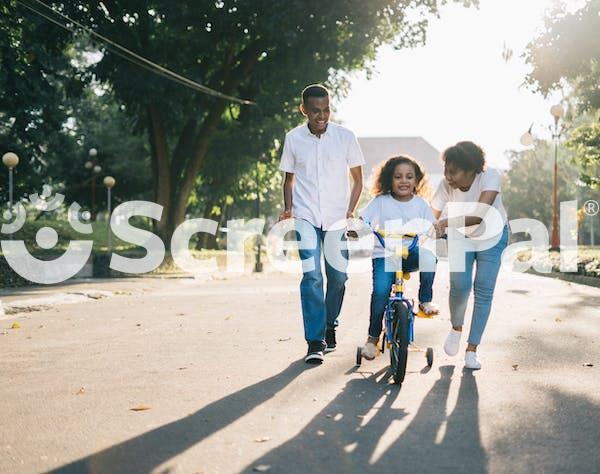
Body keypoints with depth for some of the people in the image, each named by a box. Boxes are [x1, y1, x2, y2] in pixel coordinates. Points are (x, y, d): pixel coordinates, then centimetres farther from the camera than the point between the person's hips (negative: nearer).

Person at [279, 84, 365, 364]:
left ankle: (329, 326, 28)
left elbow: (358, 179, 7)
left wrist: (350, 210, -5)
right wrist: (288, 209, -1)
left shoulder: (345, 137, -1)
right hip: (306, 217, -1)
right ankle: (315, 342, -10)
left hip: (337, 217, 1)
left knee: (338, 275, 3)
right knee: (312, 275, -12)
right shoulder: (293, 139, 1)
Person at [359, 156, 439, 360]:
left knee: (429, 257, -34)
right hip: (385, 254, -1)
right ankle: (373, 337, -4)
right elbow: (362, 220, -1)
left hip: (412, 253, 1)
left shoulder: (420, 204, 8)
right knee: (380, 291, -23)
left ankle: (425, 300, -11)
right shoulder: (381, 201, 3)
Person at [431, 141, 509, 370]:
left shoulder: (490, 177, -32)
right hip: (461, 238, 1)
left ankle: (472, 350, 5)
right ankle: (456, 328, 14)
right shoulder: (446, 185, -24)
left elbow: (480, 215, -45)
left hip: (492, 236, -1)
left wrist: (448, 223, -58)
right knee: (459, 285, -17)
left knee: (483, 291, -6)